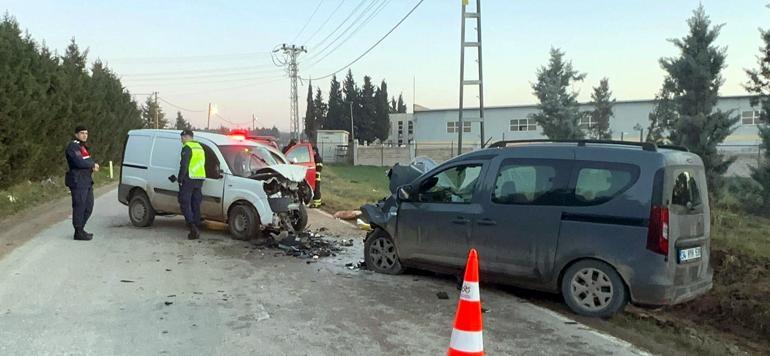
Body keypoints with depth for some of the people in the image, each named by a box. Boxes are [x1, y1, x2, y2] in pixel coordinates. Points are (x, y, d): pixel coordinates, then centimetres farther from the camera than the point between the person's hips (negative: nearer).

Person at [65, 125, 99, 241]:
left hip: (87, 182, 10)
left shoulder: (82, 147, 21)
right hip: (78, 182, -10)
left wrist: (93, 166, -3)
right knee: (79, 207, -6)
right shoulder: (73, 147, -11)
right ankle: (79, 233, 0)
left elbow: (88, 161, 20)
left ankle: (81, 229, 24)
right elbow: (79, 162, -24)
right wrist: (93, 165, -8)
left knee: (89, 207, 14)